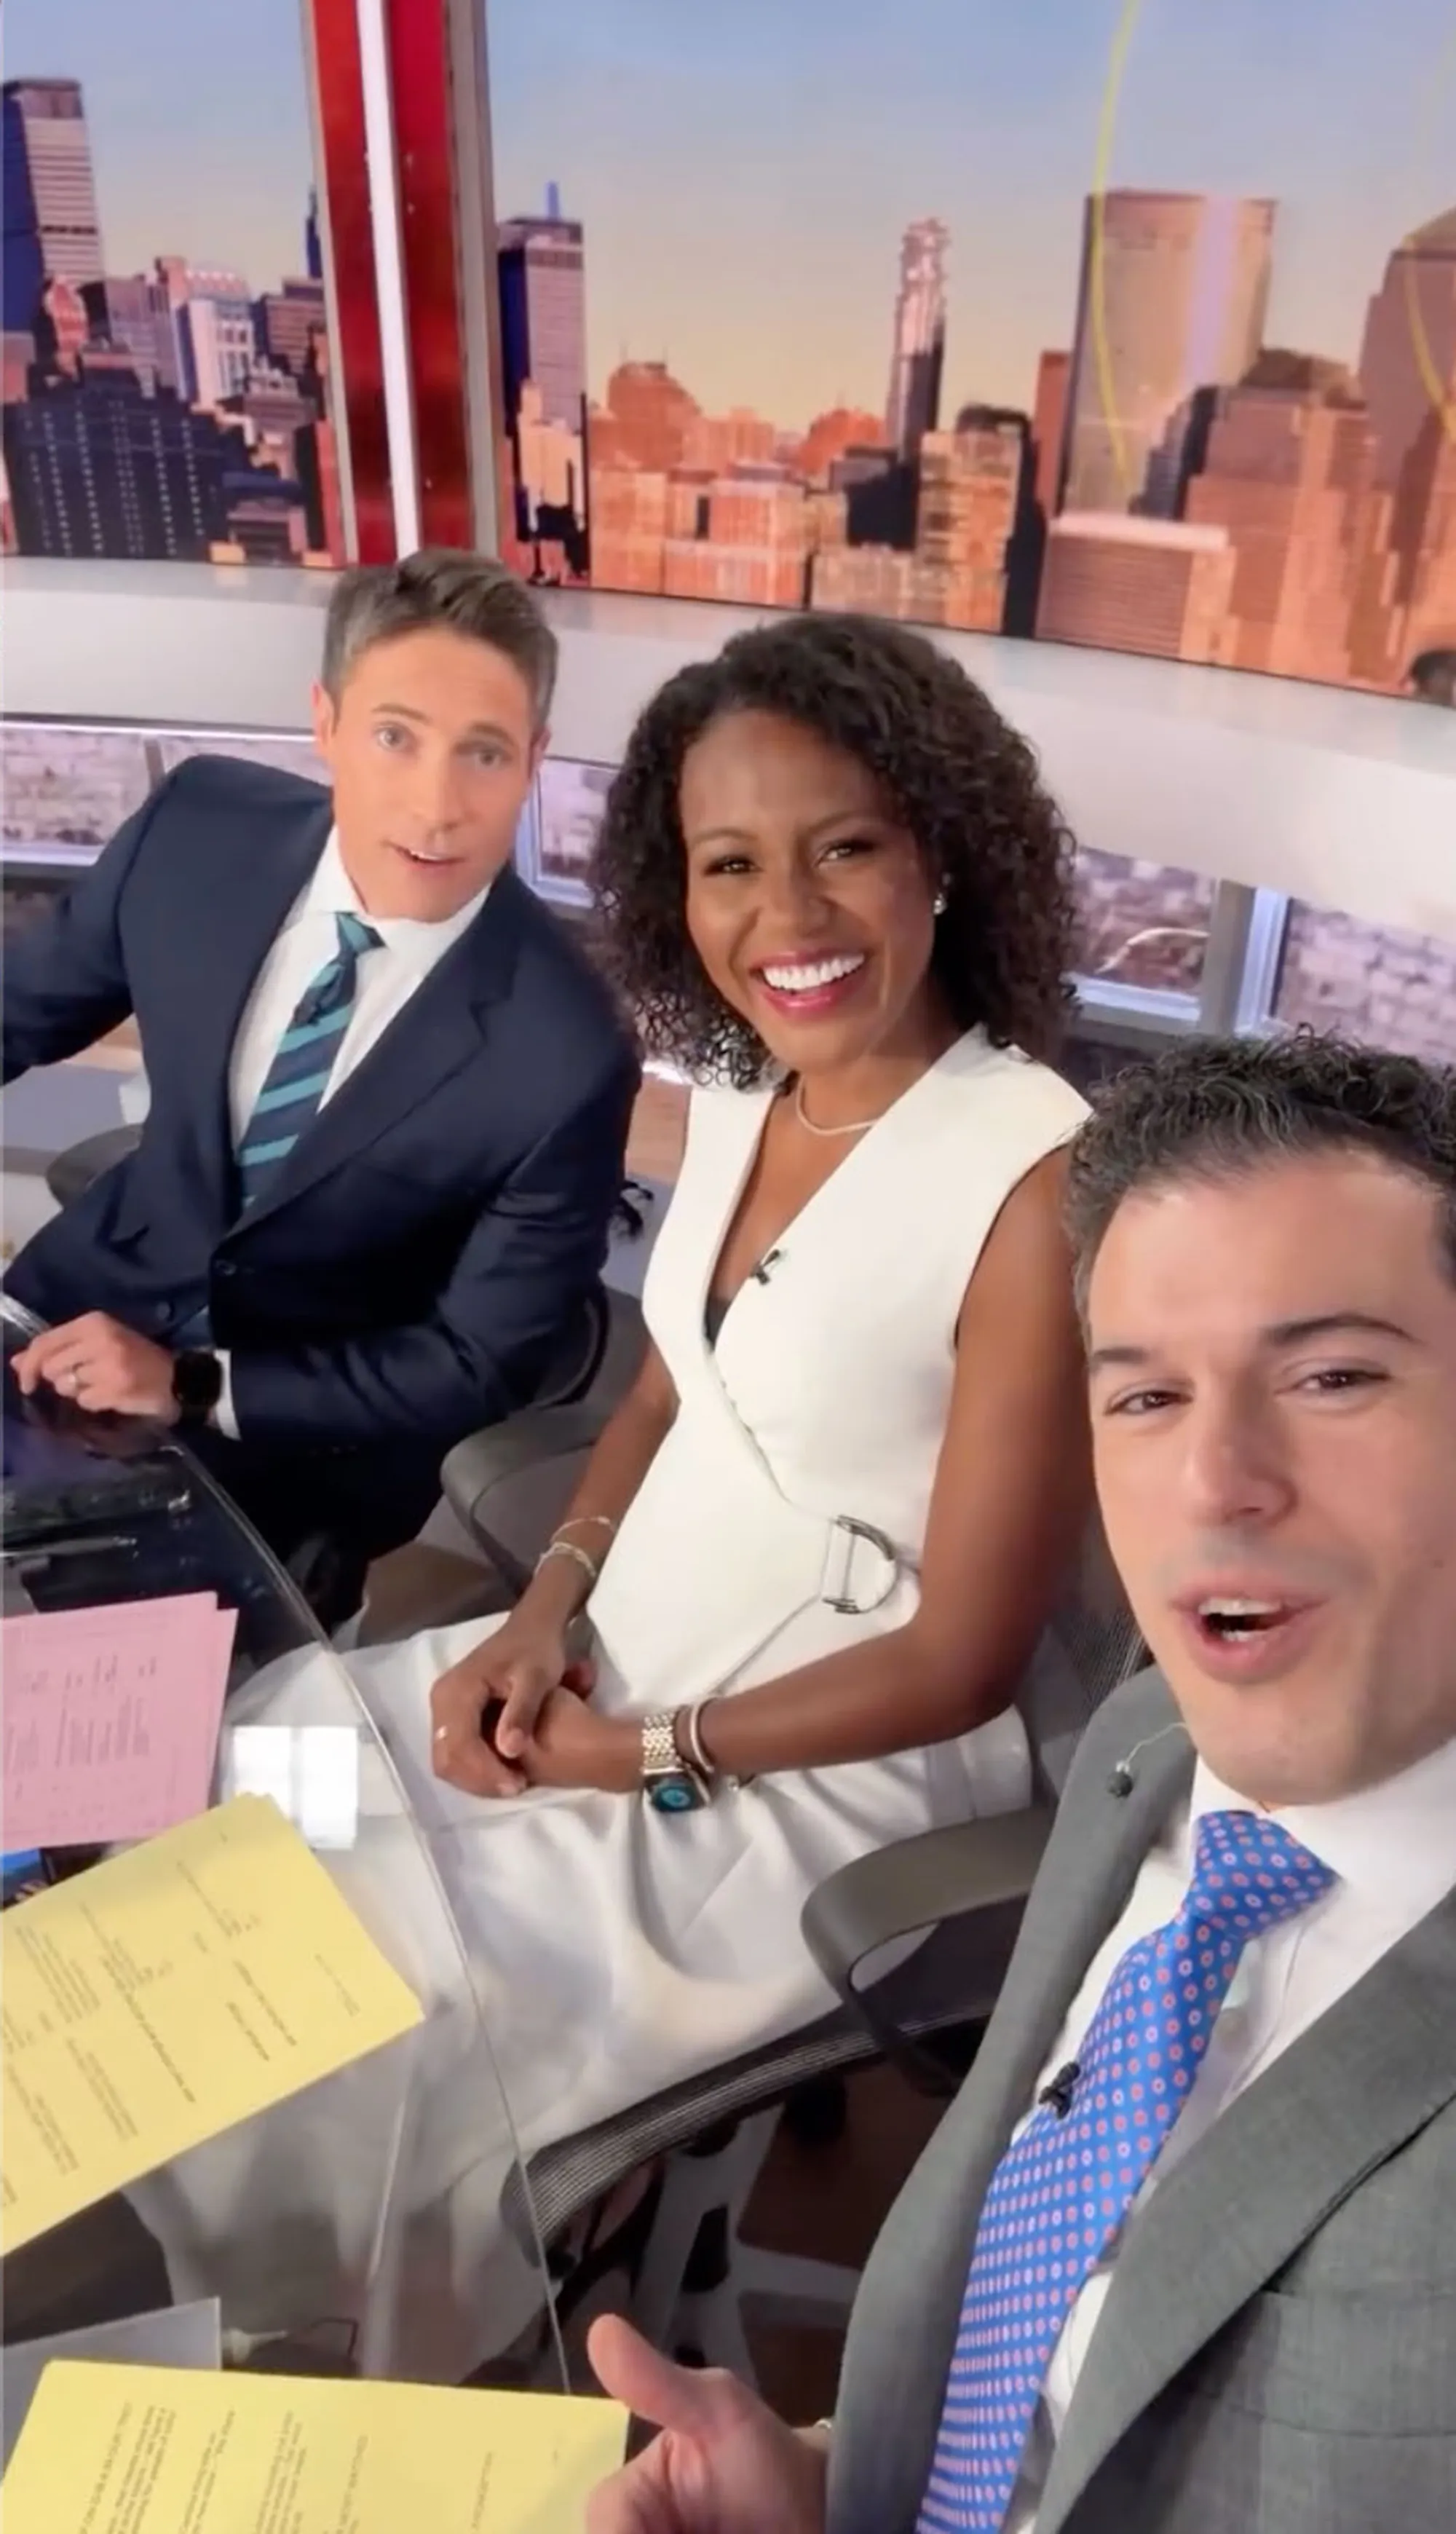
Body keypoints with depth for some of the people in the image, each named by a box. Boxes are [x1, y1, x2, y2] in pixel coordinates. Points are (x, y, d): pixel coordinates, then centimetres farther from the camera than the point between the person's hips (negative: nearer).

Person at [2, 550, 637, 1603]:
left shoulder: (564, 1056, -27)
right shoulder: (202, 824, -16)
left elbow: (482, 1361, -15)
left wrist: (195, 1386, -21)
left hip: (303, 1442, -3)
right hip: (92, 1299, 4)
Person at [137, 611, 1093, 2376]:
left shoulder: (1036, 1180, -25)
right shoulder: (740, 1078, -1)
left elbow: (962, 1660, -19)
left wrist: (640, 1754, -13)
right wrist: (547, 1612, -4)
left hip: (820, 1781, -7)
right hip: (612, 1668, 7)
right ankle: (262, 2331, 31)